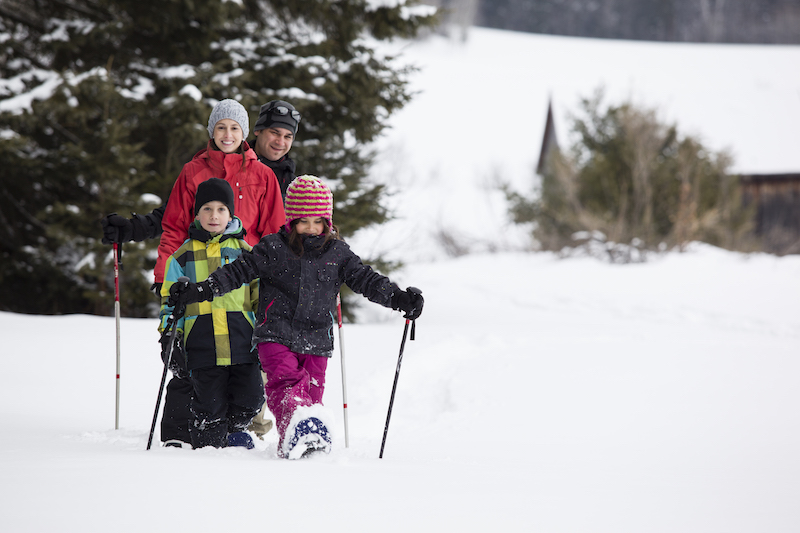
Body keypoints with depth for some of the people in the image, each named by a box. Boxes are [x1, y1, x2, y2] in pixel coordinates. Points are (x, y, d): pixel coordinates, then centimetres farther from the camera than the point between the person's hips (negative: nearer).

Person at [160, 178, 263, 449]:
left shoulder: (245, 253, 11)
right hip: (202, 344, -1)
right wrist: (169, 333, 0)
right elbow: (171, 299, 12)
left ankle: (232, 428, 26)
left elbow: (261, 296, 16)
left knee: (249, 400, -1)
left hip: (242, 343, 1)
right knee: (210, 406, -2)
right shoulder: (183, 256, 7)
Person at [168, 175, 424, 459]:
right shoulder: (273, 248, 0)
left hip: (317, 340, 3)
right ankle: (296, 426, -46)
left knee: (311, 395, 0)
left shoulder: (337, 252, 8)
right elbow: (238, 271, -1)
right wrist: (199, 291, -10)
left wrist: (398, 298, -6)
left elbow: (366, 279, 8)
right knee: (286, 383, -24)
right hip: (276, 336, -3)